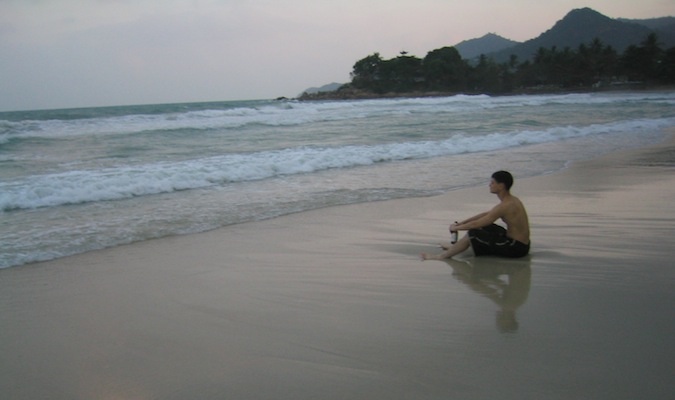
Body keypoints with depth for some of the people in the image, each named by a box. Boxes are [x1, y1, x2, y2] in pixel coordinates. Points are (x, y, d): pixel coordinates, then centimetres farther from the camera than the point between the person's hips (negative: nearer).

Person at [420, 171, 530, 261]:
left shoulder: (505, 206, -22)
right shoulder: (512, 200, 9)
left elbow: (475, 224, -19)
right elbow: (486, 214, 17)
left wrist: (456, 228, -3)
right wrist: (461, 223, 15)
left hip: (515, 248, -10)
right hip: (522, 244, 10)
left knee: (472, 234, -10)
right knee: (483, 225, 20)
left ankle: (442, 256, 1)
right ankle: (457, 247, 26)